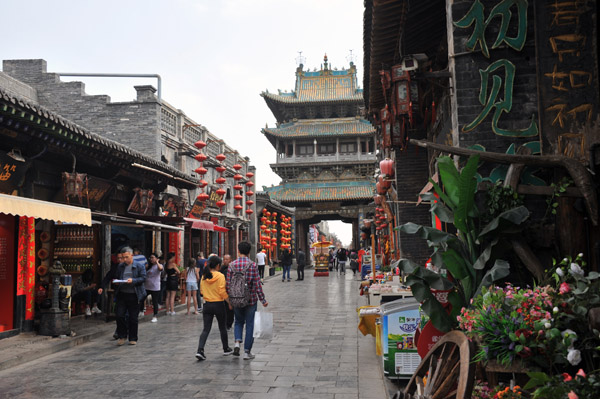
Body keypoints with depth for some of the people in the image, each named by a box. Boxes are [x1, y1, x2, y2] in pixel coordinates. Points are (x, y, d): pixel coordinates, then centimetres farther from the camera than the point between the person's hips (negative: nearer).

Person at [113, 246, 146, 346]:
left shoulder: (140, 266, -1)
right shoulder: (120, 266, 12)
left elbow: (143, 278, -7)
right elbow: (117, 277, 21)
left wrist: (133, 280, -21)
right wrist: (116, 281, -1)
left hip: (134, 295, -3)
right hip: (122, 294, 3)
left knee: (133, 318, 4)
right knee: (119, 316, -3)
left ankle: (133, 338, 18)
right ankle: (122, 336, 16)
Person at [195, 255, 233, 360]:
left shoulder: (204, 276, 1)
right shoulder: (220, 276, -14)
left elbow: (201, 290, 9)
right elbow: (223, 292, -16)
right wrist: (229, 302, -5)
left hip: (207, 305, 4)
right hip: (219, 304, -4)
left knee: (206, 329, 4)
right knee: (222, 328, 14)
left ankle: (200, 350, -11)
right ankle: (226, 349, 28)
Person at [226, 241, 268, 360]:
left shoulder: (232, 265, -3)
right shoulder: (252, 265, -11)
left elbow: (228, 284, -1)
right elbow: (257, 284, -11)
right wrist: (262, 300, -4)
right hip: (250, 300, -2)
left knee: (238, 321, 21)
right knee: (249, 324, 8)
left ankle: (237, 342, -2)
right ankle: (247, 351, 10)